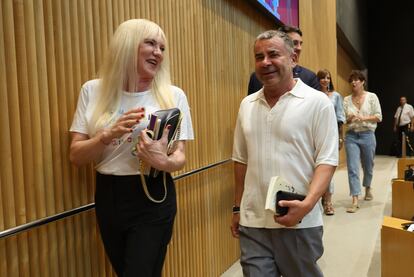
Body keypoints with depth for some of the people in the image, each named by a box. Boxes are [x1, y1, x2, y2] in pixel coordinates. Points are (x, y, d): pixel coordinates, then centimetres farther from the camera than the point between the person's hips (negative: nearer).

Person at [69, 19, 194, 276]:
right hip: (108, 198, 3)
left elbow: (180, 157, -3)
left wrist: (163, 161, -26)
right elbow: (76, 156, -2)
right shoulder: (93, 90, -2)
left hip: (153, 199, -2)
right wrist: (109, 134, -21)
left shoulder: (173, 95, -6)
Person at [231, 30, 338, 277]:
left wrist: (307, 204, -23)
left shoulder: (317, 102, -6)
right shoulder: (247, 105, 8)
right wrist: (237, 208, 14)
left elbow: (327, 160, -10)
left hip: (300, 222, -3)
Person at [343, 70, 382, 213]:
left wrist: (364, 118, -18)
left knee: (368, 165, 16)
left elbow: (379, 117, -3)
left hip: (367, 135, -1)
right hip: (351, 136, 1)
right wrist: (349, 119, -17)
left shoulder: (372, 96, -1)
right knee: (352, 168, -8)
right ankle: (355, 201, -6)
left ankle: (368, 188, 46)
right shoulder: (347, 99, 4)